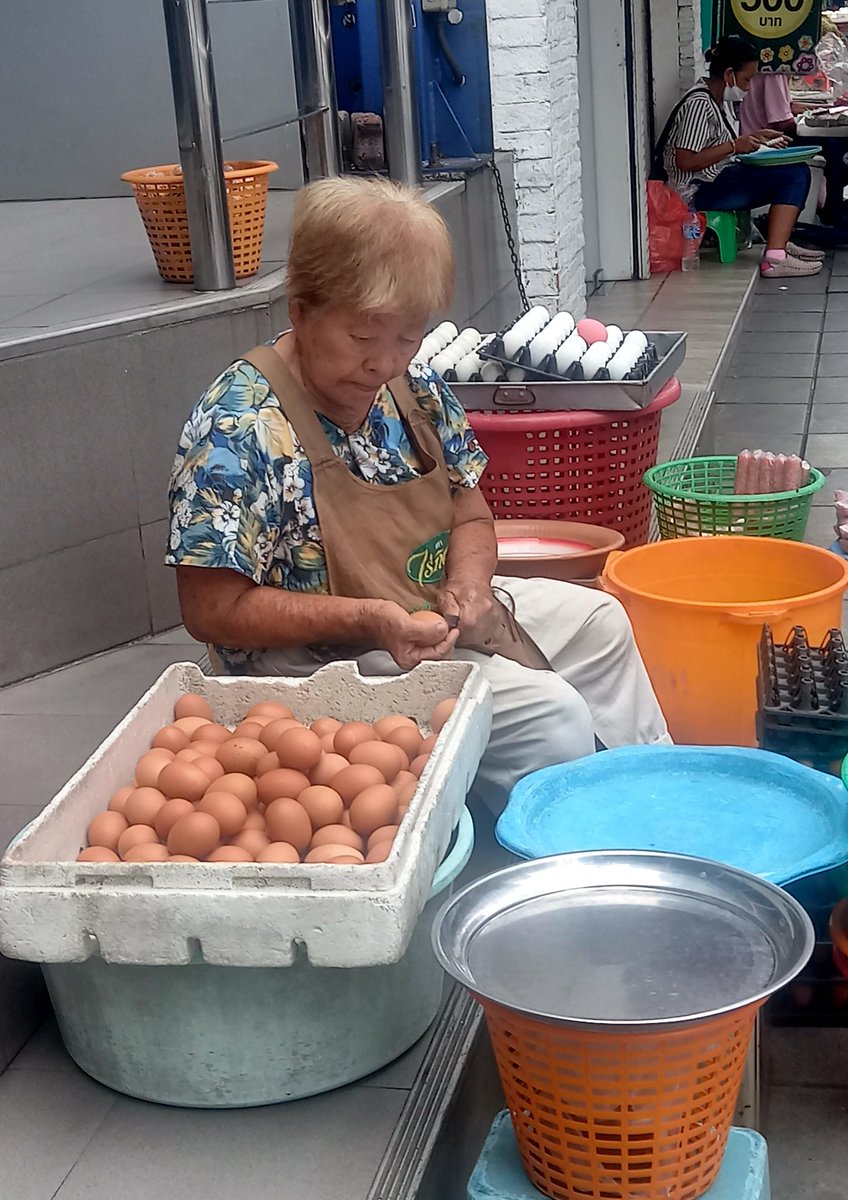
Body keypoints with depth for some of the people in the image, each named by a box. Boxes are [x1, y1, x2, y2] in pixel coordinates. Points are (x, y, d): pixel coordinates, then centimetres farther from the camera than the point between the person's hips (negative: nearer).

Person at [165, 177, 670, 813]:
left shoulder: (414, 386, -1)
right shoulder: (238, 428, -23)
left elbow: (470, 514, 11)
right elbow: (214, 610, -23)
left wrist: (468, 582, -13)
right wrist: (368, 618, -30)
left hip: (435, 614, 9)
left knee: (600, 621, 16)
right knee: (551, 716, -21)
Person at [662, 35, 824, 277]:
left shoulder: (723, 98, 13)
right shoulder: (699, 104, -18)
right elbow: (686, 161, -24)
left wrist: (756, 137, 7)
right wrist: (735, 146, -20)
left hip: (720, 176, 10)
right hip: (699, 191, -10)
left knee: (798, 171, 9)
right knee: (793, 176, -18)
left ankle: (780, 244, 7)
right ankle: (775, 258, -23)